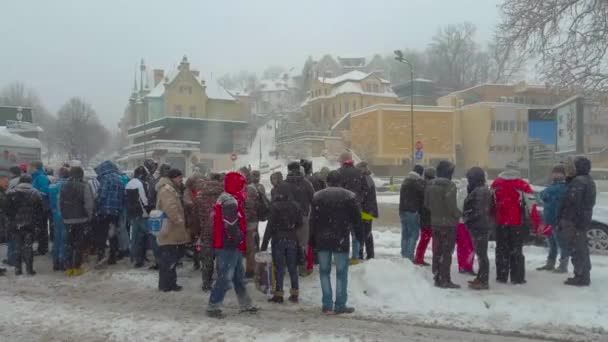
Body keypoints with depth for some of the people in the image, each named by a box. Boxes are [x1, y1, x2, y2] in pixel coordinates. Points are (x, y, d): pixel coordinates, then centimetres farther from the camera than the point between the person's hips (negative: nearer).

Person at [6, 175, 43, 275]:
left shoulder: (11, 193, 2)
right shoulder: (36, 193, -1)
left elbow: (8, 210, 2)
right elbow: (39, 211, -2)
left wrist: (11, 221, 10)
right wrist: (38, 224, 2)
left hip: (15, 225, 1)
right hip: (30, 225, -1)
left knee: (18, 246, 10)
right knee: (28, 246, 3)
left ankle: (18, 268, 11)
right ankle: (29, 268, 2)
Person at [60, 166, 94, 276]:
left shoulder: (63, 187, 6)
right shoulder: (84, 186, -11)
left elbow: (60, 203, 10)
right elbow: (89, 203, -13)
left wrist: (64, 216, 17)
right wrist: (89, 216, 1)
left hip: (67, 219, 4)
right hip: (81, 219, -4)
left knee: (70, 243, 13)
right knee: (78, 243, 2)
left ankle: (69, 267, 12)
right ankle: (77, 267, 4)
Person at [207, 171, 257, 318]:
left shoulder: (228, 198, 15)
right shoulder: (230, 201, -18)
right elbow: (231, 225, -25)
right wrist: (240, 238, -12)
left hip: (232, 246, 11)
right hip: (230, 246, -11)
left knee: (239, 277, 18)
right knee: (225, 278, -3)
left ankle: (245, 304, 28)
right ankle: (213, 307, 5)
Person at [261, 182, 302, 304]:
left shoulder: (275, 206, -12)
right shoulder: (294, 206, 0)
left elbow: (270, 226, -14)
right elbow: (300, 223, 8)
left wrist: (264, 243, -12)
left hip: (278, 239, -4)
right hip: (292, 239, 4)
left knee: (279, 267, 2)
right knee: (292, 267, 12)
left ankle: (278, 294, 4)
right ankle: (294, 293, 15)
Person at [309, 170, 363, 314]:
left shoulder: (318, 196, 4)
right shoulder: (349, 196, -1)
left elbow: (313, 220, 4)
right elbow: (356, 219, 0)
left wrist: (312, 240, 9)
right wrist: (360, 236, 10)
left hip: (322, 239, 2)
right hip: (341, 240, -2)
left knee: (324, 271, 10)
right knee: (341, 272, 6)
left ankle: (327, 304, 11)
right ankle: (340, 305, 8)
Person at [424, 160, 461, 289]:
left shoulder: (430, 185, 6)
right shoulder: (449, 185, -17)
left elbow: (426, 204, 11)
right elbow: (451, 205, -21)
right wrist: (458, 215, -4)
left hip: (435, 222, 7)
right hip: (449, 223, -7)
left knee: (437, 251, 12)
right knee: (447, 252, -1)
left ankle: (437, 278, 19)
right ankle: (445, 280, 1)